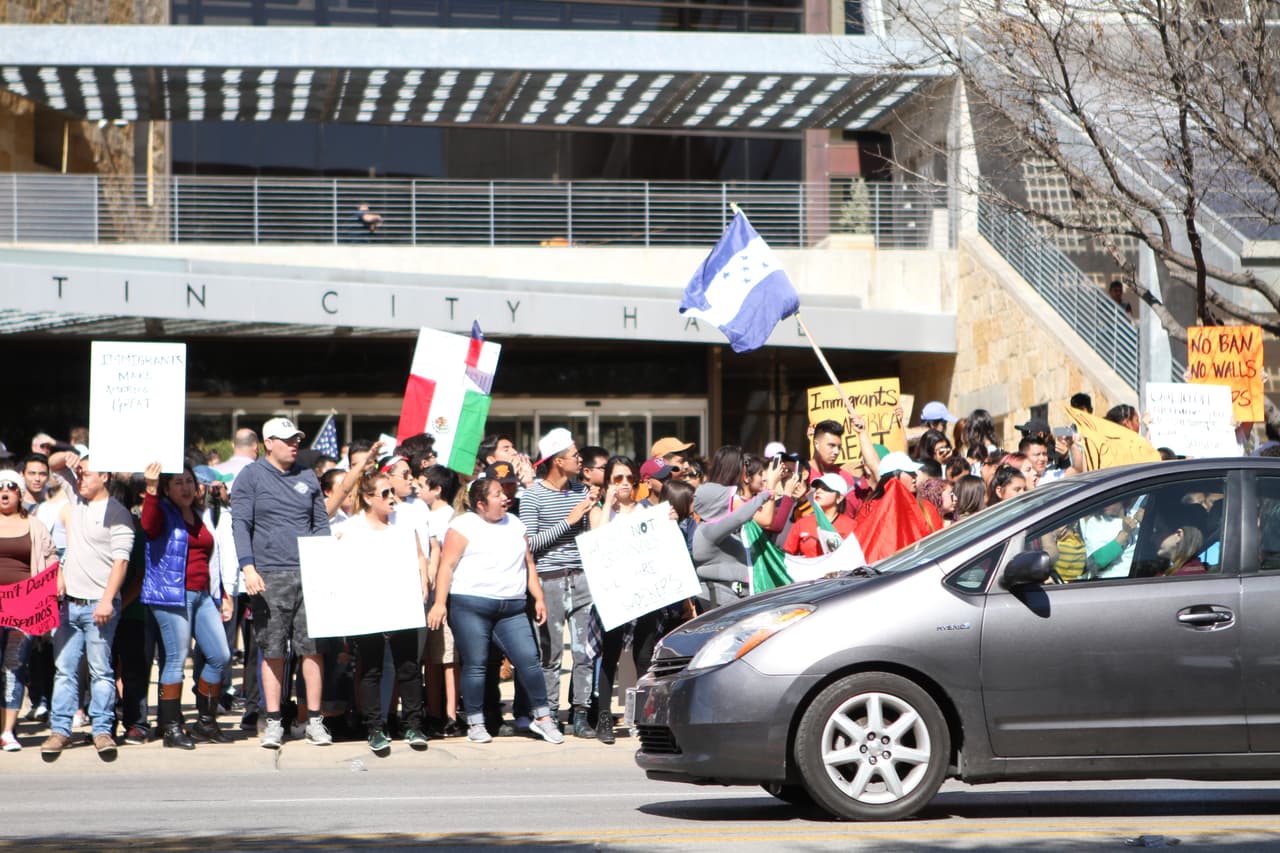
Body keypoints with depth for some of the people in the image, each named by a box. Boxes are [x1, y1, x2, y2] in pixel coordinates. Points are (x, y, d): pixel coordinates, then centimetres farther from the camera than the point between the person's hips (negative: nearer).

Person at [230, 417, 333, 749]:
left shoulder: (308, 478, 15)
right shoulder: (251, 476, 4)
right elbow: (240, 523, -2)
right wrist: (248, 568, -13)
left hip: (308, 574, 3)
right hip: (269, 577, -3)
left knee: (312, 647, -1)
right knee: (272, 652, -1)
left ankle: (315, 720, 4)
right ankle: (274, 722, 5)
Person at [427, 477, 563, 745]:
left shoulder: (514, 524, 17)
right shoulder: (464, 525, -1)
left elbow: (528, 563, 23)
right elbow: (447, 565, -7)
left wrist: (538, 598, 17)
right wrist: (440, 603, -15)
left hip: (512, 609, 5)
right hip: (470, 605, -5)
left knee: (529, 659, -4)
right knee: (475, 664, -2)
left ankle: (542, 717, 7)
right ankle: (475, 724, 8)